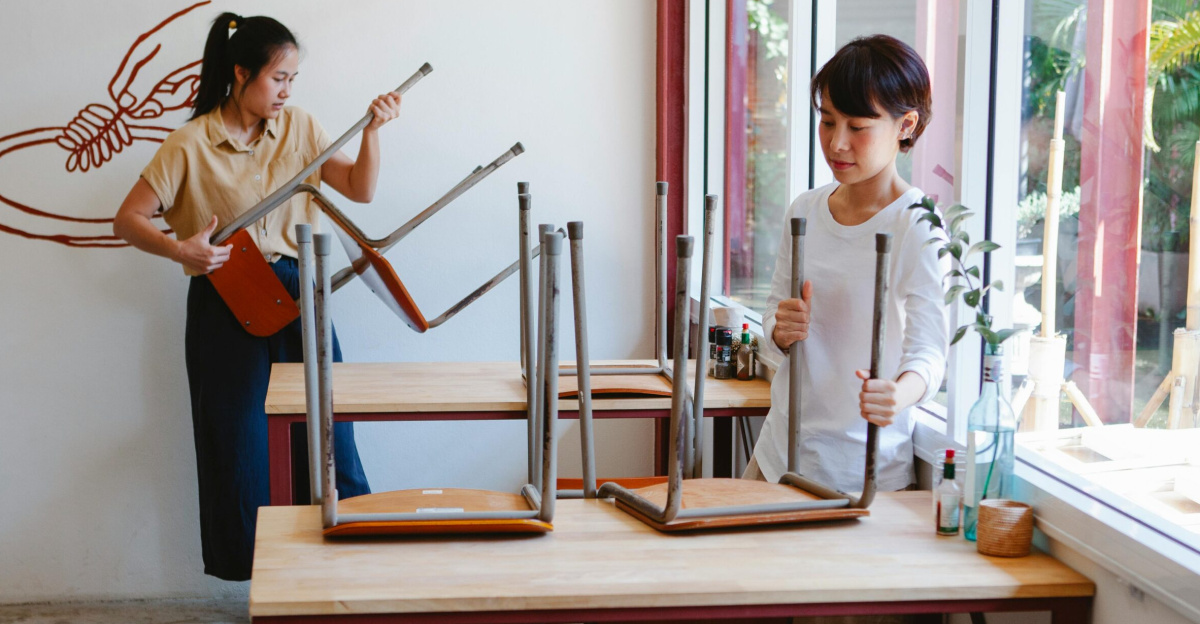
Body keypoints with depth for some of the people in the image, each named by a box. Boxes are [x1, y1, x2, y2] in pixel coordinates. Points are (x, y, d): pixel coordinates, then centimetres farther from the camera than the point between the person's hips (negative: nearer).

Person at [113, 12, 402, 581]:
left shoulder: (297, 128, 4)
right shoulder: (191, 144, -8)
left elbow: (360, 189, 4)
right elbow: (127, 220, -8)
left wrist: (372, 129, -9)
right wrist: (178, 249, -25)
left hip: (297, 292, 3)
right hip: (228, 304, -3)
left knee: (328, 426, 5)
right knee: (241, 442, 5)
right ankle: (257, 568, 20)